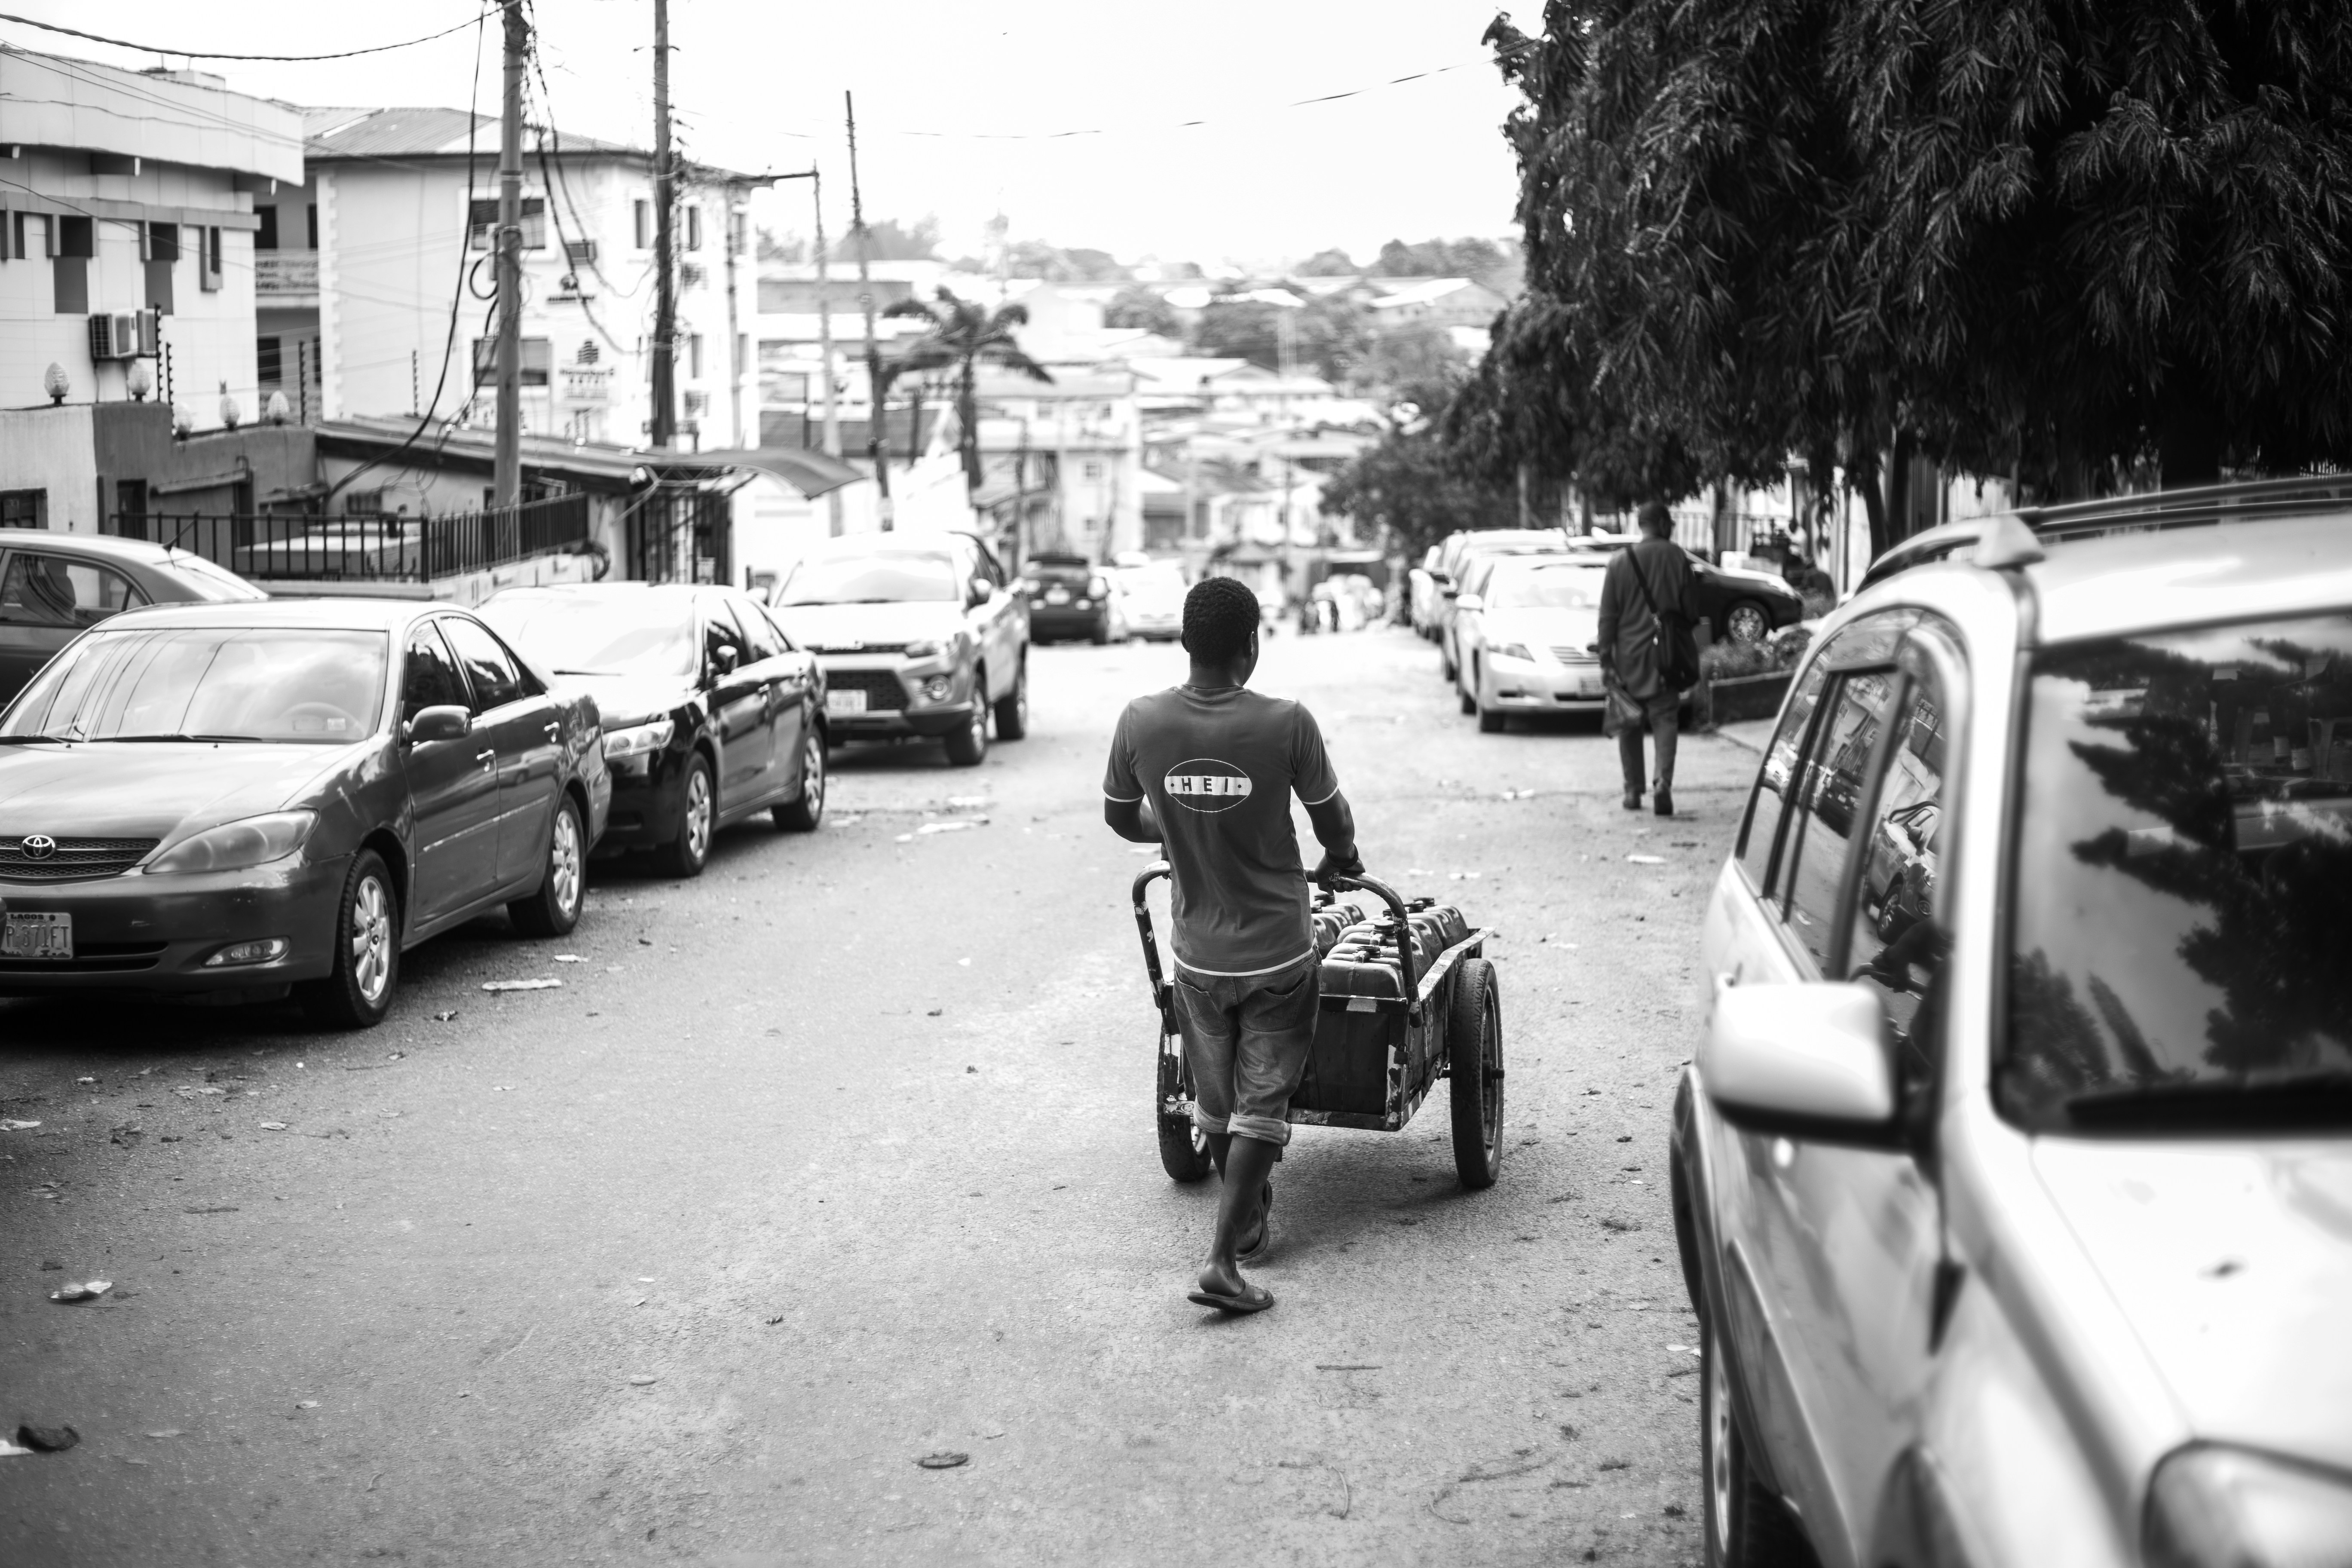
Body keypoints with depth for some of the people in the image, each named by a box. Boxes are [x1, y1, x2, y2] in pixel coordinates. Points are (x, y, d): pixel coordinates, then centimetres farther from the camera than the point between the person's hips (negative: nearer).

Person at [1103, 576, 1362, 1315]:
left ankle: (1247, 1219, 41)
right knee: (1262, 1107, 6)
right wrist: (1341, 859, 18)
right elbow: (1334, 823, -6)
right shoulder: (1286, 724, -20)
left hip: (1197, 953, 3)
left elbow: (1121, 819, 4)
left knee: (1216, 1104, 21)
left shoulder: (1141, 722, -13)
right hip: (1279, 950, -3)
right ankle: (1223, 1258, -3)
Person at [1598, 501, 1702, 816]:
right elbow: (1691, 609, 0)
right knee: (1664, 719, 1)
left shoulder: (1620, 562, -2)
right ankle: (1664, 781, -18)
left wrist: (1605, 660, 2)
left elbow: (1608, 616, -2)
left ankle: (1633, 791, 15)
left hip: (1628, 654, 1)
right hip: (1665, 654, -1)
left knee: (1629, 724, 12)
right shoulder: (1676, 557, -4)